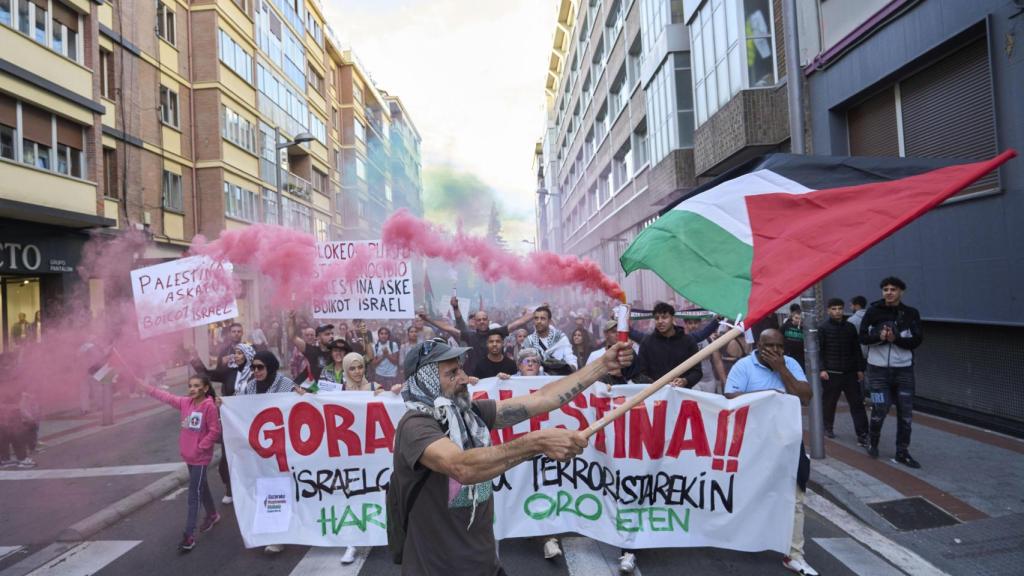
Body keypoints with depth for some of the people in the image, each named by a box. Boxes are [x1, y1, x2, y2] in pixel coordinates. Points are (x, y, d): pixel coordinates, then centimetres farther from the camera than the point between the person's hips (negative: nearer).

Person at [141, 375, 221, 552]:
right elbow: (167, 397, 7)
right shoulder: (186, 402, 1)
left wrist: (200, 447, -17)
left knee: (194, 494, -4)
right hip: (189, 455, 7)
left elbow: (215, 431, -18)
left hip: (201, 457, -7)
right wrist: (146, 387, 5)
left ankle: (189, 535, 1)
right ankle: (212, 514, 43)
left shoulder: (210, 406, -19)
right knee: (201, 487, 22)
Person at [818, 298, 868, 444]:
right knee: (829, 403, 7)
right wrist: (821, 369, -13)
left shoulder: (850, 327, 8)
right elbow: (819, 350, -5)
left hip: (850, 372, 3)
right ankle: (828, 428, 26)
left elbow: (857, 349, 13)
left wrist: (860, 369, 9)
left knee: (857, 403, -1)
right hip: (831, 373, -3)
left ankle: (862, 434, 2)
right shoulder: (823, 328, -2)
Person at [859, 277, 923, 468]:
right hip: (878, 368, -2)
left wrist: (895, 338, -21)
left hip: (904, 369, 2)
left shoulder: (911, 313, 1)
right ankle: (873, 443, 24)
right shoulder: (873, 311, -2)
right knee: (880, 409, 0)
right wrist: (879, 336, -21)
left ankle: (902, 453, 15)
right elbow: (863, 337, -2)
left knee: (906, 412, 4)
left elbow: (916, 341, -5)